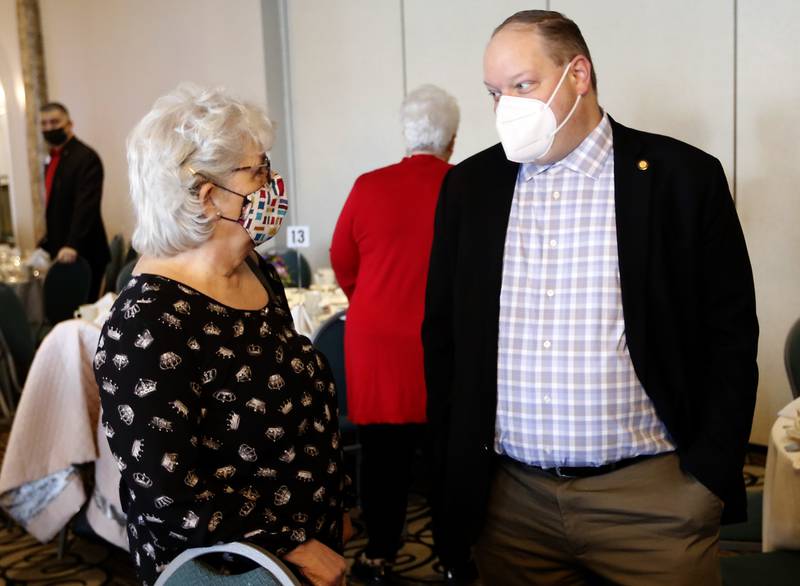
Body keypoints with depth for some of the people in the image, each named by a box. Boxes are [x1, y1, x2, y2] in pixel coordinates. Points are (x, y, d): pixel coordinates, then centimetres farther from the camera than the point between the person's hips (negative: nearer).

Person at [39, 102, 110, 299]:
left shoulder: (86, 157, -13)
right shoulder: (53, 158, 14)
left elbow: (86, 205, -22)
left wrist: (72, 245, -30)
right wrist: (49, 241, 16)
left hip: (82, 253, -8)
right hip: (60, 251, 8)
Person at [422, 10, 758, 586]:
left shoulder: (683, 176, -5)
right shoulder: (469, 186, 4)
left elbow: (729, 338, -1)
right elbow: (442, 333, 8)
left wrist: (710, 475, -6)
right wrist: (453, 469, 4)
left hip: (653, 493, -2)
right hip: (508, 495, 3)